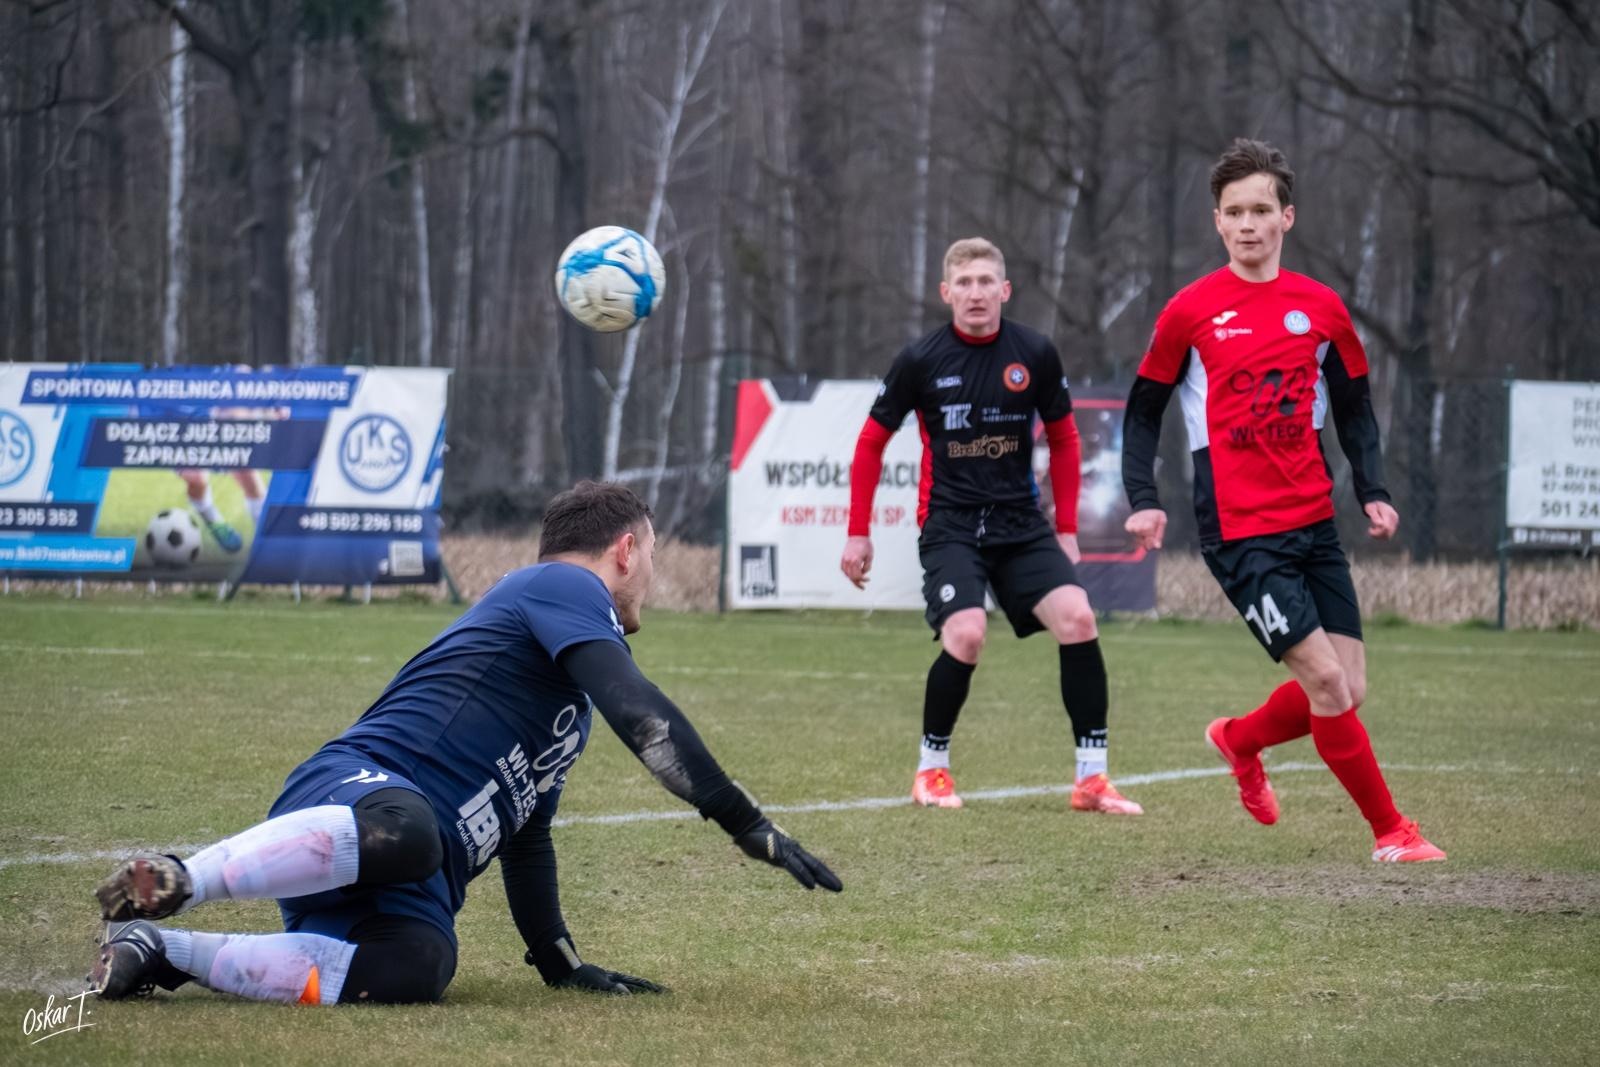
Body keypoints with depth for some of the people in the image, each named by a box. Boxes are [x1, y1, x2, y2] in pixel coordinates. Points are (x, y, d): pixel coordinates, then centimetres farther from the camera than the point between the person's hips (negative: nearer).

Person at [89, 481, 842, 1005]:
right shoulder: (565, 586, 6)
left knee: (415, 968, -28)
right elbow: (639, 714, -9)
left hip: (413, 885, 8)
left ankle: (162, 951, -22)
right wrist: (747, 824, -10)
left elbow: (525, 838, 41)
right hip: (351, 792, -8)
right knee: (404, 830, -45)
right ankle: (176, 883, -33)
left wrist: (559, 962, 36)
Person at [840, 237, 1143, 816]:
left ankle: (1092, 778, -6)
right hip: (950, 524, -2)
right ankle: (931, 769, -1)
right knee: (966, 634, -24)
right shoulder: (921, 360, -6)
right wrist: (858, 534, 5)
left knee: (1077, 618, -17)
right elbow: (872, 442, 5)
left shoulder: (1036, 354, -2)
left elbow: (1063, 439, 12)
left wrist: (1067, 529, 9)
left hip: (1021, 523, 2)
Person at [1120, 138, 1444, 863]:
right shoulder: (1190, 312, -3)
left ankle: (1239, 741, 32)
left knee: (1346, 689, 2)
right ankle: (1390, 831, -1)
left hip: (1314, 524, 5)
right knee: (1325, 679, -13)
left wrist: (1372, 491, 2)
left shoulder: (1321, 308, 6)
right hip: (1240, 532, -5)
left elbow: (1354, 409, 15)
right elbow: (1143, 412, 4)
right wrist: (1143, 499, -8)